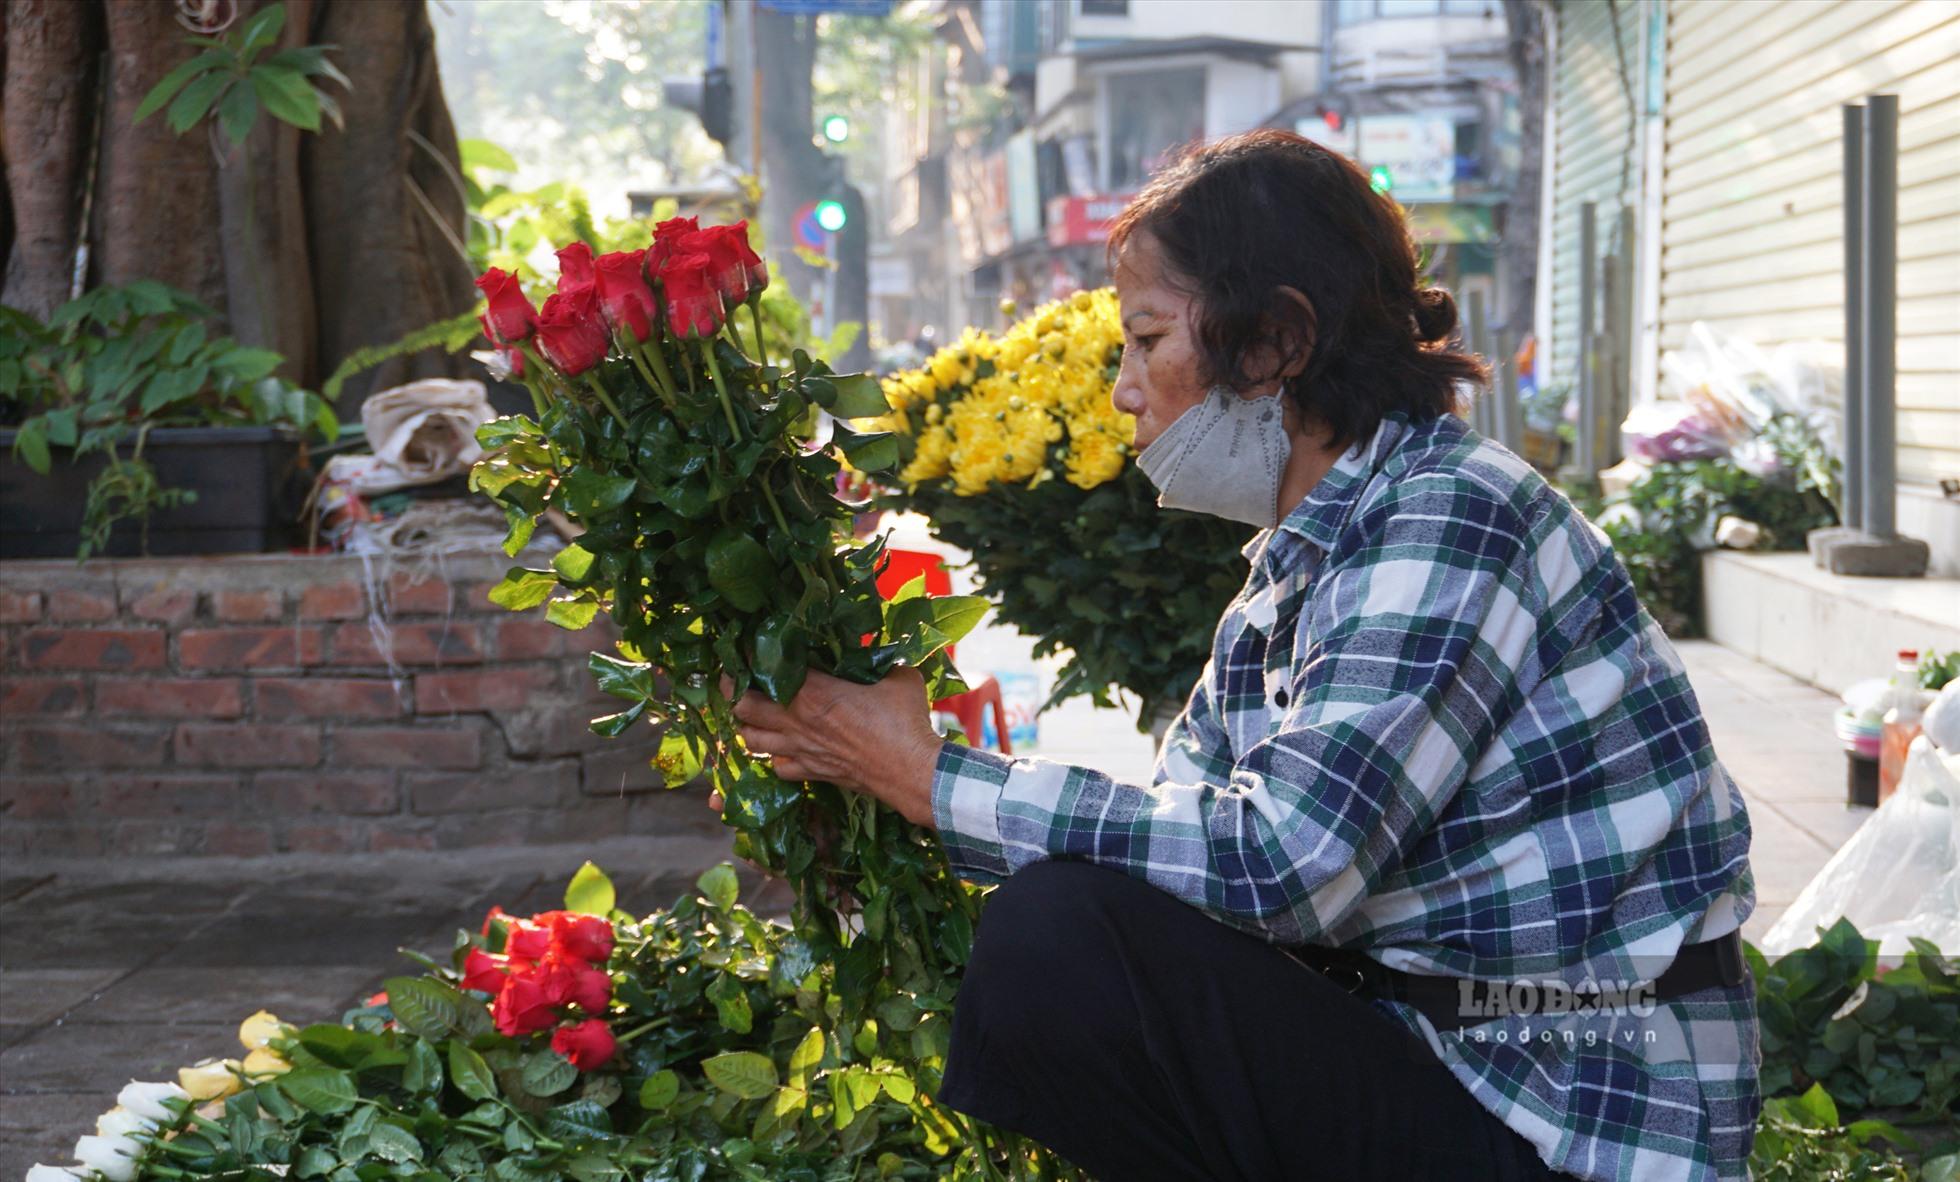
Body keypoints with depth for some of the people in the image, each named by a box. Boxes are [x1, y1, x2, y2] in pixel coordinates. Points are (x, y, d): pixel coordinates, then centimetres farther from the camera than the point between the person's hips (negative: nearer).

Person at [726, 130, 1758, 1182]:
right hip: (1425, 1073, 9)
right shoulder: (1287, 583, 13)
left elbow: (1284, 860, -25)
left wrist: (934, 781, -17)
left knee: (1060, 942, -21)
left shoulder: (1458, 514, -16)